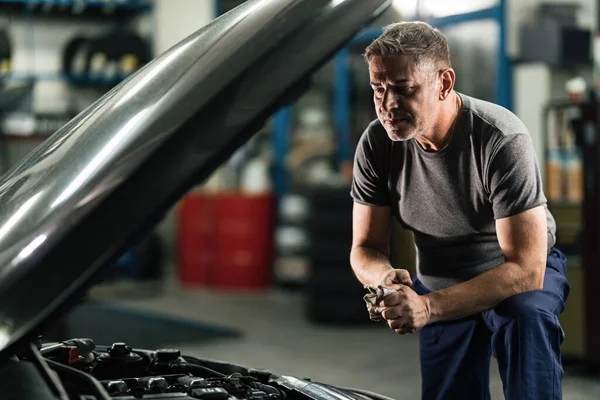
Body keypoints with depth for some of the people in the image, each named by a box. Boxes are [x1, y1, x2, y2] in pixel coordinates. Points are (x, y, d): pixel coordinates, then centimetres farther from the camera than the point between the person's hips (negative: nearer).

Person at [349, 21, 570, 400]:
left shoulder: (503, 140, -31)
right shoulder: (377, 144, -17)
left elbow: (526, 269, -34)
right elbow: (366, 248, -9)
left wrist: (430, 307, -44)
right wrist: (387, 278, -35)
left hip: (522, 273, -4)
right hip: (440, 282, 5)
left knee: (528, 315, -36)